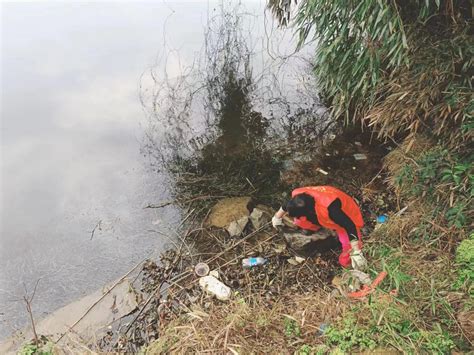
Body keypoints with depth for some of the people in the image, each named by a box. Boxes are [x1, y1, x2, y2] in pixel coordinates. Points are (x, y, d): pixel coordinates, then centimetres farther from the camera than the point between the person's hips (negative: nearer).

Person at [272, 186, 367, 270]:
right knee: (298, 221, -11)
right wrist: (277, 217, 13)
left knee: (345, 261, -19)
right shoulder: (299, 195, -27)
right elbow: (289, 204, -3)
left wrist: (356, 252, -45)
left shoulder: (330, 208, -48)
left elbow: (350, 226, -43)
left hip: (346, 218, -6)